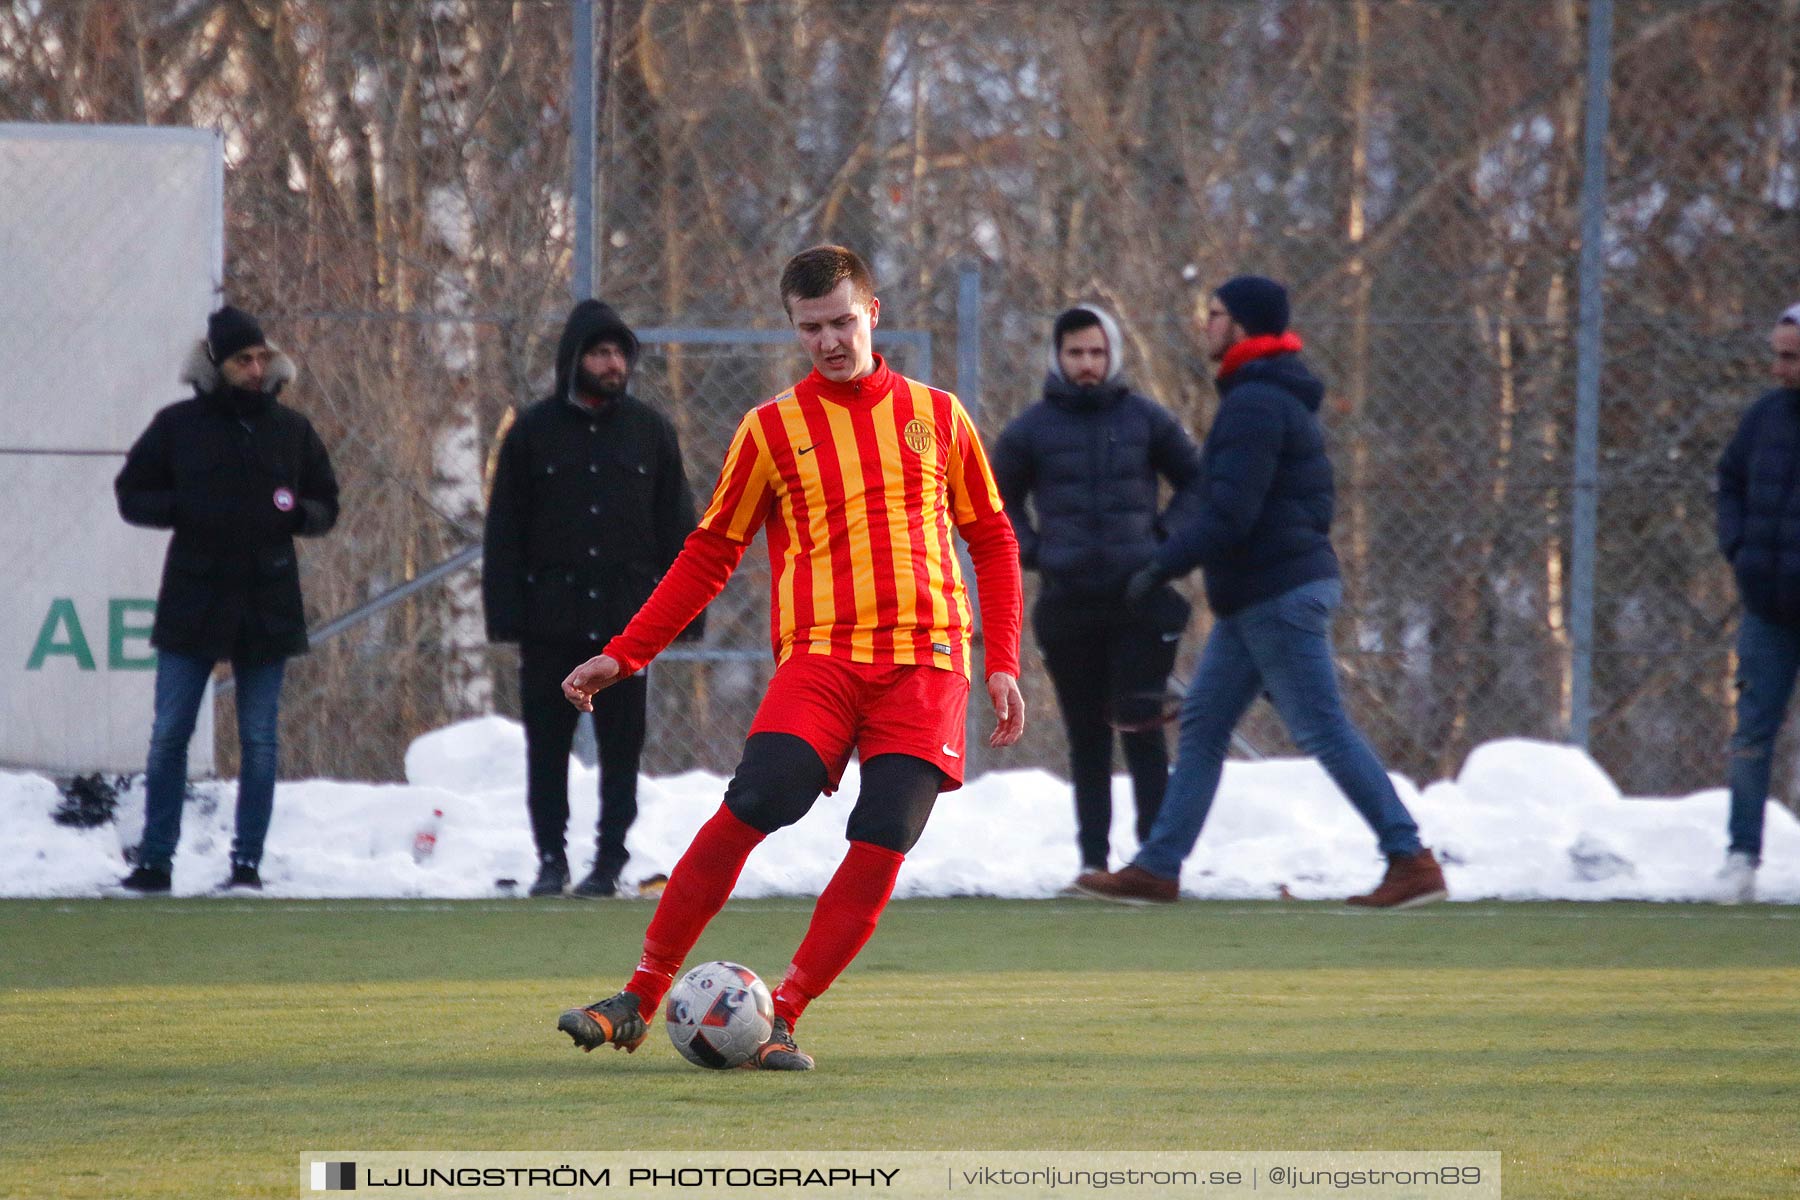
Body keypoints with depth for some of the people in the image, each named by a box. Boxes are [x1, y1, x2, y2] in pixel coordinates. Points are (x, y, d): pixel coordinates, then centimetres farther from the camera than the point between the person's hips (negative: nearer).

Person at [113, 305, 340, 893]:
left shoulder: (291, 429, 7)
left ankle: (248, 860, 9)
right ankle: (155, 860, 4)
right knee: (169, 734, -1)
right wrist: (184, 510, -12)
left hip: (268, 606, 1)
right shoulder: (178, 425, 2)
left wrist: (295, 513, -8)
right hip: (192, 600, -1)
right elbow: (131, 493, 6)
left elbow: (326, 505, 15)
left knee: (259, 740, 3)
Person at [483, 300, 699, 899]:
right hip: (551, 621, -1)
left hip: (626, 620, 1)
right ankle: (551, 858, 11)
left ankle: (610, 860, 9)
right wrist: (506, 613, -4)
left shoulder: (650, 431, 7)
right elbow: (504, 530, 4)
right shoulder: (533, 433, 4)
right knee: (547, 747, 2)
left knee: (621, 748, 2)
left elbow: (677, 528, 10)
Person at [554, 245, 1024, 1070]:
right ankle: (639, 1001, -10)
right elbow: (709, 555, 13)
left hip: (926, 664, 1)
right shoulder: (771, 429, 9)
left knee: (882, 846, -13)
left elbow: (992, 539, 18)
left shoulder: (934, 416, 13)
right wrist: (622, 656, 6)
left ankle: (780, 1023, -6)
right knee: (748, 811, -19)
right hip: (819, 658, -1)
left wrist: (1002, 663, 8)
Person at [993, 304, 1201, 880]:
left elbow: (1197, 482, 15)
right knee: (1087, 737, 5)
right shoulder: (1032, 428, 4)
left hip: (1140, 600, -1)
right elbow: (996, 500, 18)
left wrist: (1167, 537, 2)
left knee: (1141, 727, -10)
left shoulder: (1145, 419, 3)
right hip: (1068, 605, 1)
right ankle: (1093, 855, 11)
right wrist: (1030, 552, 2)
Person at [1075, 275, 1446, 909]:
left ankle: (1412, 862, -8)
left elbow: (1228, 513, -24)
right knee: (1201, 725, 9)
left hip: (1276, 596, -11)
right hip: (1253, 600, 11)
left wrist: (1162, 566, -18)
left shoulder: (1254, 404, -17)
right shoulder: (1285, 399, 16)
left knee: (1325, 731, -9)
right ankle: (1157, 868, 10)